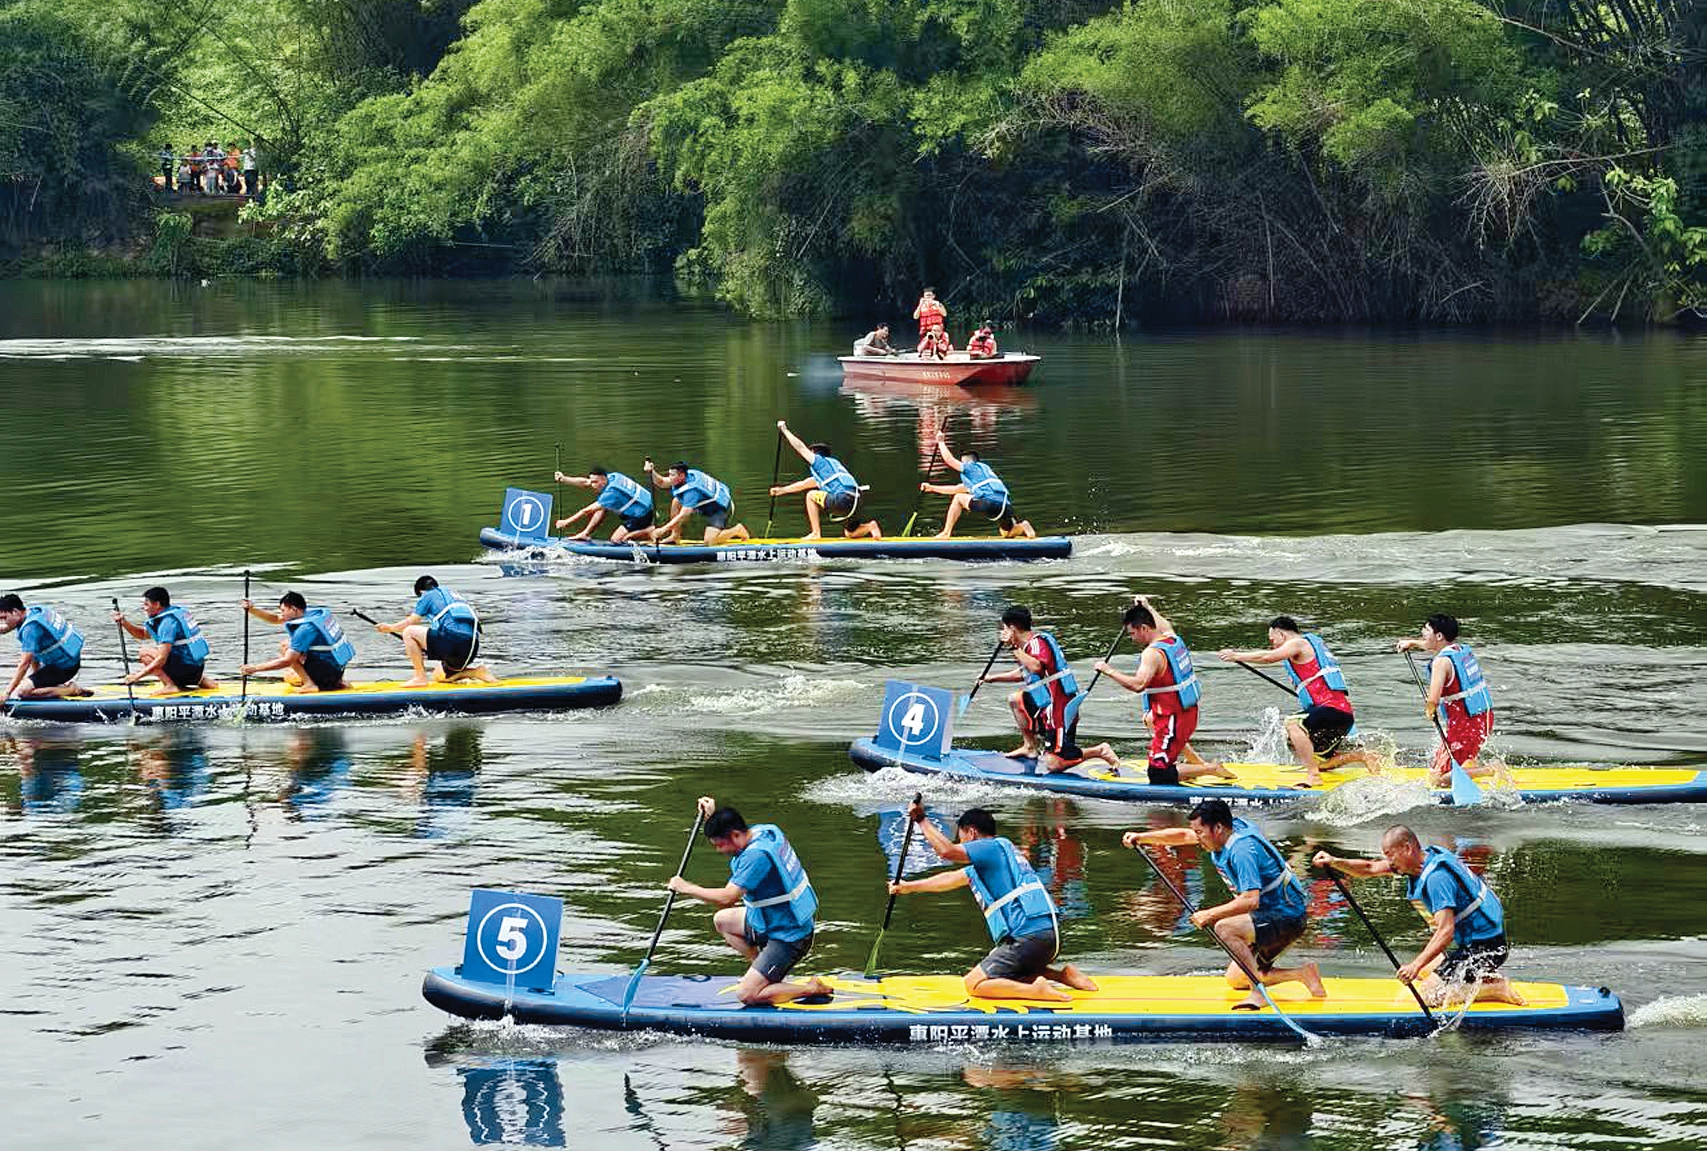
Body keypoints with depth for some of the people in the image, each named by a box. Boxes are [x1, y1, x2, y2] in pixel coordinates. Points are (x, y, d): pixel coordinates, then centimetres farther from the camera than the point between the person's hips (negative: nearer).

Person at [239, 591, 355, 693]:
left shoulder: (305, 629, -22)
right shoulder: (308, 612, 7)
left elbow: (286, 661, -22)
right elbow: (275, 618, 17)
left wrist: (255, 668, -15)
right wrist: (251, 609, 4)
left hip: (329, 671, -9)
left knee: (285, 647, -9)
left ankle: (310, 684, -11)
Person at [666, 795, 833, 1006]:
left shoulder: (757, 855, -29)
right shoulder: (764, 831, 0)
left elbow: (727, 897, -34)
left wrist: (686, 888, -22)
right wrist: (712, 816, 11)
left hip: (789, 938, -10)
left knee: (747, 995, -12)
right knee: (721, 920, 23)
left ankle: (814, 989, -2)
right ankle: (771, 974, 21)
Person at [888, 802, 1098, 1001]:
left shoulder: (994, 847, -3)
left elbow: (947, 851, -17)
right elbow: (950, 879, 37)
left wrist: (921, 820, -5)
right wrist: (908, 887, 47)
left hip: (1028, 938, -9)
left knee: (974, 984, -5)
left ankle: (1036, 990, -23)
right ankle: (1062, 974, 11)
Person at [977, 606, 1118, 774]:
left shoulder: (1037, 642, -14)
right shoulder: (1030, 643, 15)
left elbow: (1036, 667, -36)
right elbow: (1023, 674, 33)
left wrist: (1015, 648, -27)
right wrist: (992, 678, 37)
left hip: (1060, 709, -10)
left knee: (1053, 765, -11)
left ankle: (1100, 751, -3)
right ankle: (1030, 747, 21)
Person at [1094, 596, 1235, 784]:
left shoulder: (1153, 653, -23)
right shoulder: (1174, 639, 5)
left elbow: (1138, 684, -36)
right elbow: (1164, 625, 31)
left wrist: (1109, 671, -27)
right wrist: (1147, 607, 42)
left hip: (1173, 720, -9)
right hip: (1190, 714, 9)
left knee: (1158, 776, -6)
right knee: (1149, 720, 42)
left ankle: (1212, 769, -9)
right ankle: (1196, 760, 28)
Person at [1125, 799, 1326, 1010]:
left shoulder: (1242, 849, -25)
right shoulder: (1232, 828, 3)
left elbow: (1251, 900, -33)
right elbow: (1183, 836, 15)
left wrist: (1210, 915, -27)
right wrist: (1141, 837, 9)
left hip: (1287, 919, -10)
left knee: (1224, 929, -30)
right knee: (1235, 979, 12)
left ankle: (1258, 992, -23)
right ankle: (1301, 974, 13)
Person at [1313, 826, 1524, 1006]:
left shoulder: (1436, 877, -26)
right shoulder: (1423, 859, 3)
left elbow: (1446, 931, -33)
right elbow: (1369, 869, 7)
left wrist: (1417, 965, -40)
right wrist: (1335, 862, -8)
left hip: (1486, 947, -10)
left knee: (1429, 995, -9)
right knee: (1425, 971, 25)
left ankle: (1498, 989, -6)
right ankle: (1489, 980, 14)